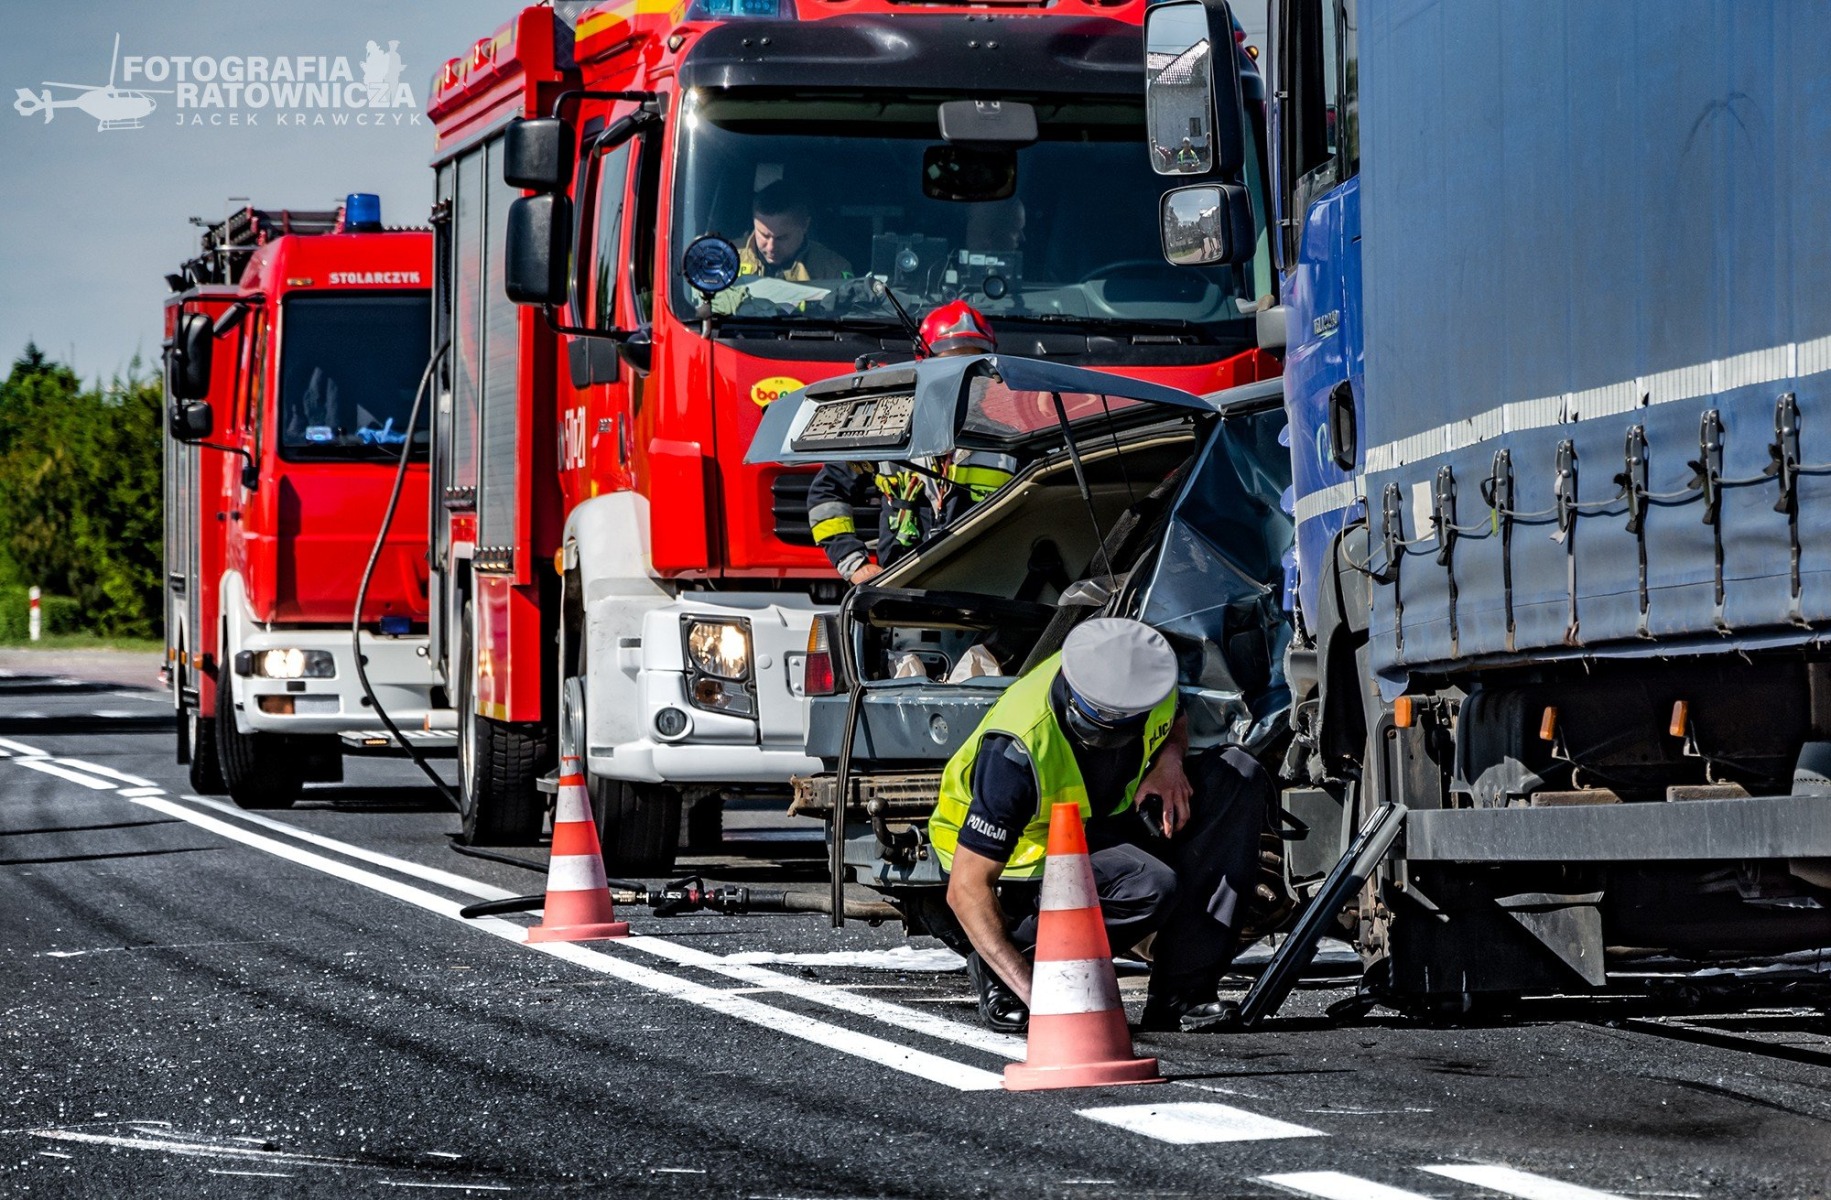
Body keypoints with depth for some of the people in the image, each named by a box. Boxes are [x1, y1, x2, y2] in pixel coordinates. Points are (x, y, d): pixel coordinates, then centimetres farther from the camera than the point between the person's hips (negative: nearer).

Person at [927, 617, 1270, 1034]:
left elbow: (1175, 723, 11)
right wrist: (1030, 993, -42)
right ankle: (998, 970, -11)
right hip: (1031, 851, -7)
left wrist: (1170, 759, -15)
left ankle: (1180, 992, -15)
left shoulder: (1149, 675, -18)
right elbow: (967, 888, -34)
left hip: (1111, 819, 7)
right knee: (1150, 888, -34)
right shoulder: (1018, 751, -36)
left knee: (1238, 777, -13)